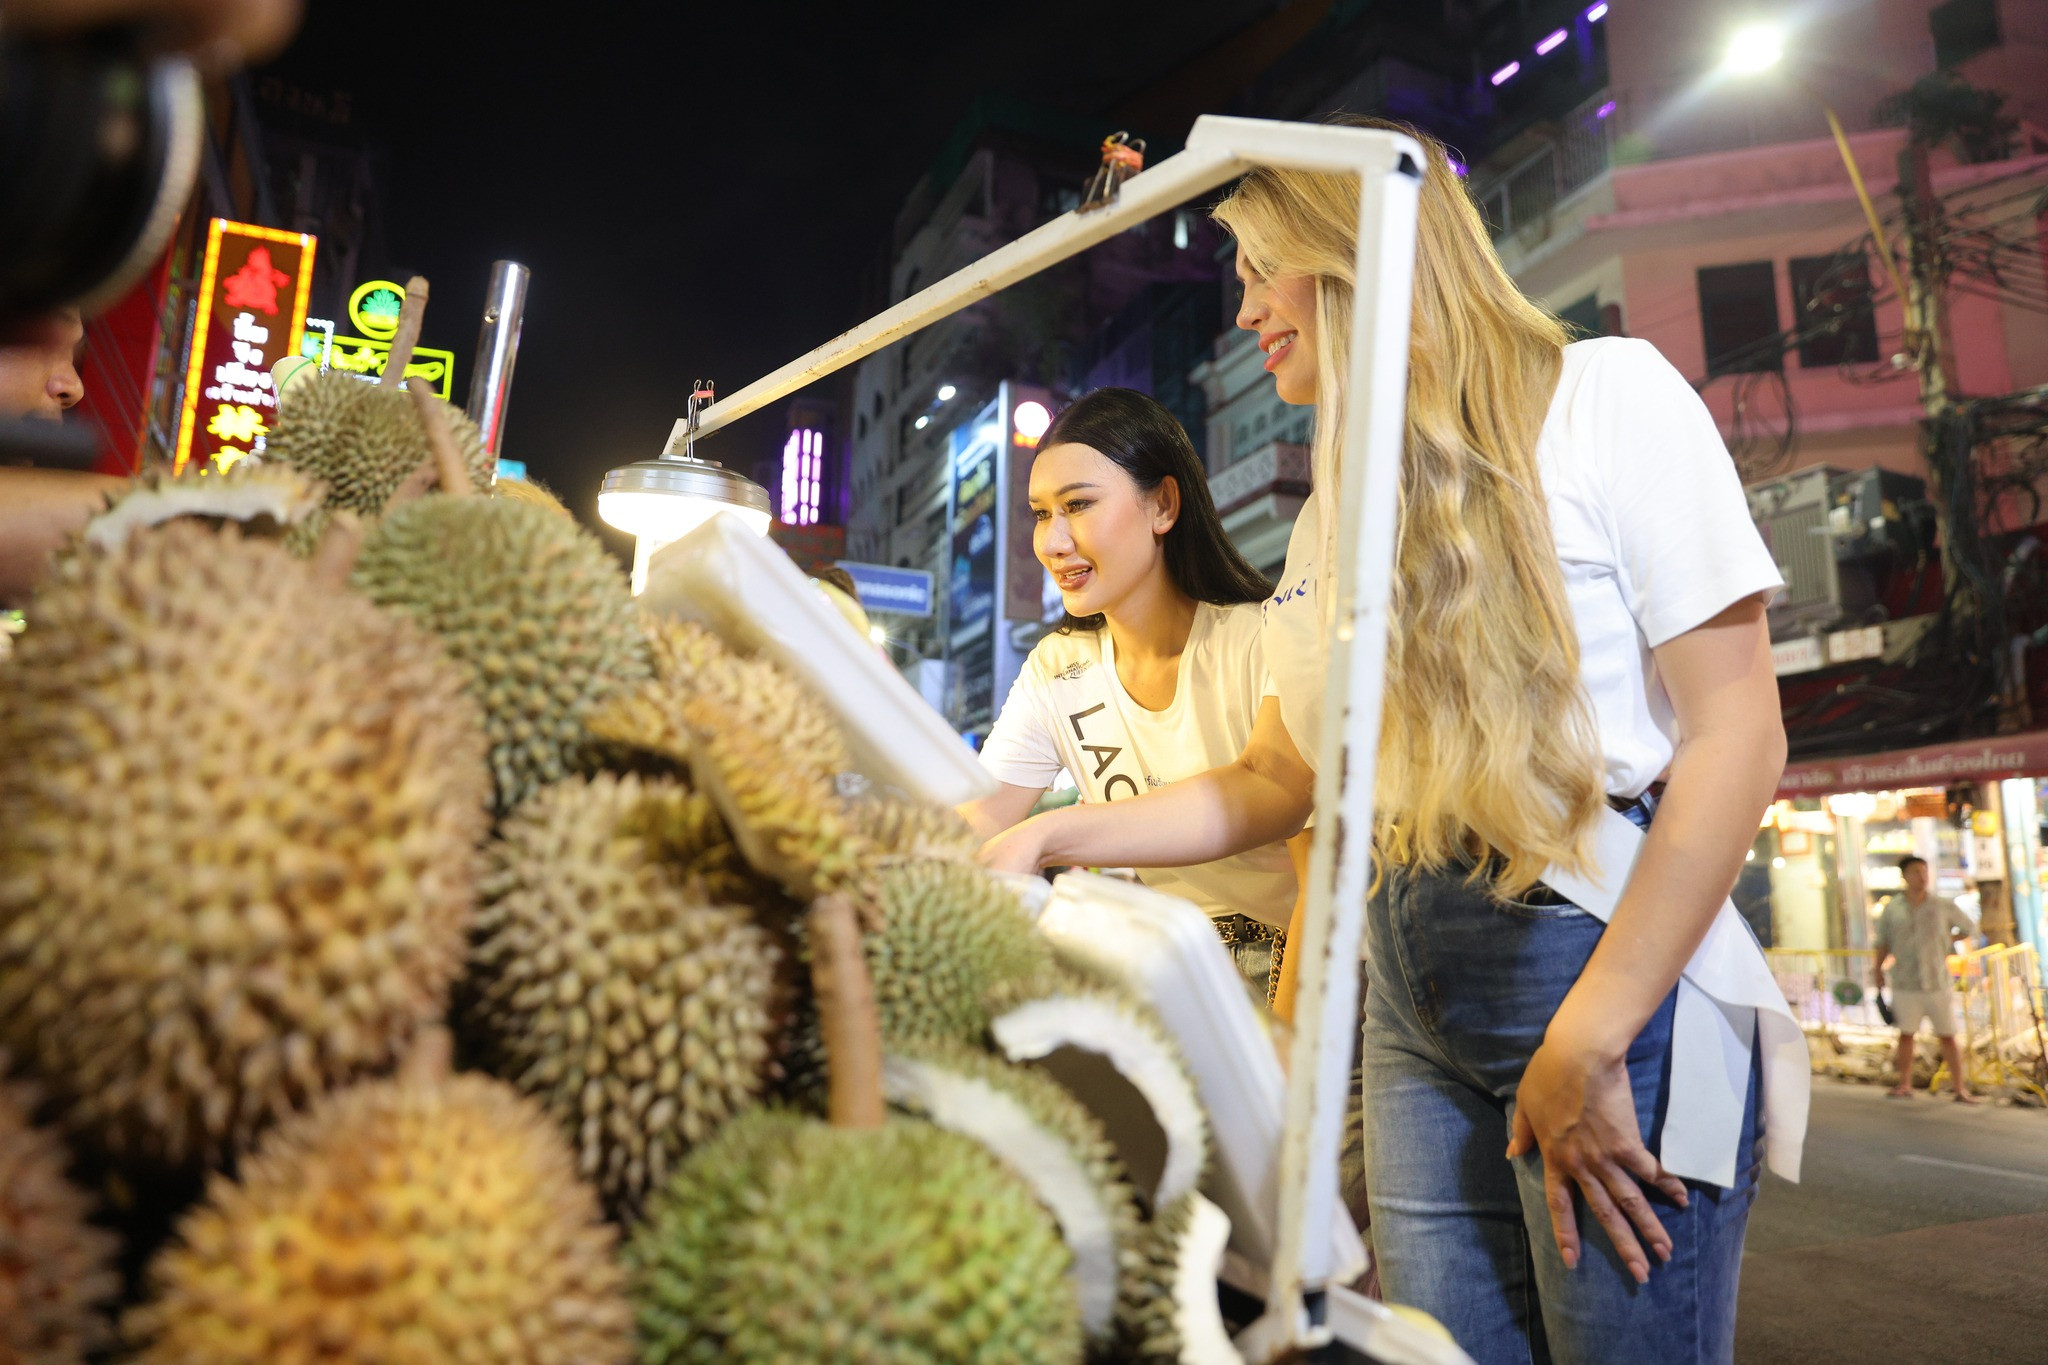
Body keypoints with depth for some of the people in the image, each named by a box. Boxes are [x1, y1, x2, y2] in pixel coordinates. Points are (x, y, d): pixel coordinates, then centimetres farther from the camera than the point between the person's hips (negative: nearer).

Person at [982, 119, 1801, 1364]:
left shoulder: (1605, 397, -3)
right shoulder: (1334, 514, 15)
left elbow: (1737, 734, -9)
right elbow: (1278, 783, 17)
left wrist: (1588, 1043, -15)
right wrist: (1053, 836, 8)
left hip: (1613, 964, -5)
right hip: (1412, 1002, 6)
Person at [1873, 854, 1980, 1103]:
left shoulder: (1944, 906, -1)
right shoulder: (1891, 908, 1)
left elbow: (1969, 929, 15)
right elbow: (1884, 942, 13)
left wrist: (1947, 941, 9)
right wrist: (1878, 968, 12)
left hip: (1938, 983, 0)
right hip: (1905, 984, 1)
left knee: (1947, 1037, 3)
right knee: (1906, 1033, 8)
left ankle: (1960, 1090, 13)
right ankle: (1905, 1085, 21)